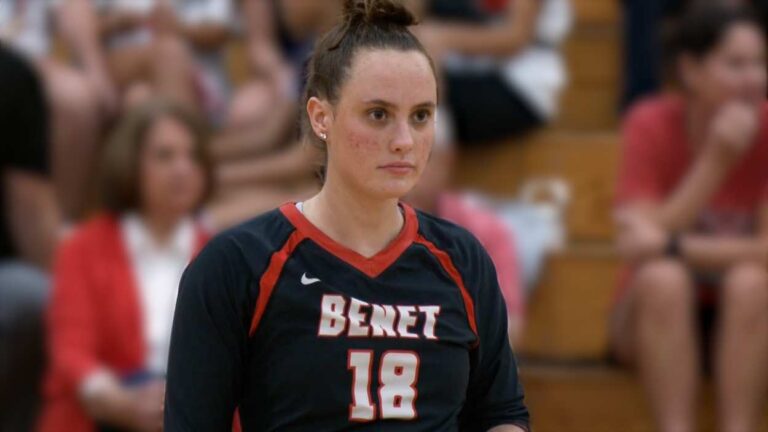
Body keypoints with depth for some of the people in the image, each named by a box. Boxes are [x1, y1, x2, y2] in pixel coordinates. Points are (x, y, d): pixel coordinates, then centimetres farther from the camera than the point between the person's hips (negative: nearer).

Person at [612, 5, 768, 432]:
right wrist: (715, 161, -29)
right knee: (662, 277, -31)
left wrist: (673, 246, -29)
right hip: (660, 318, 0)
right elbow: (640, 247, -22)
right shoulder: (652, 125, -13)